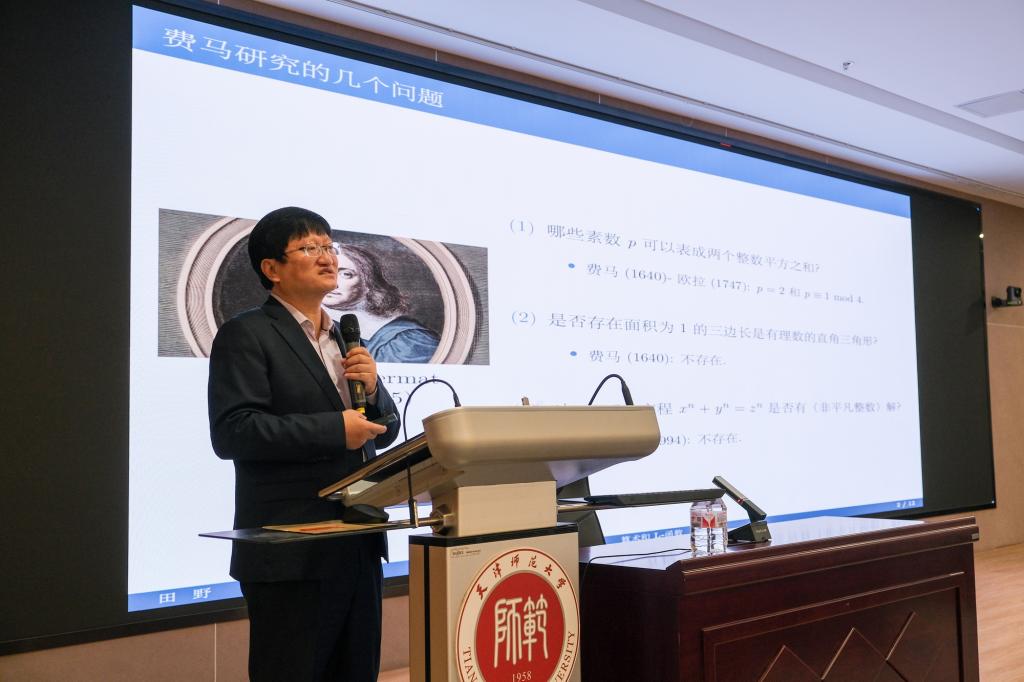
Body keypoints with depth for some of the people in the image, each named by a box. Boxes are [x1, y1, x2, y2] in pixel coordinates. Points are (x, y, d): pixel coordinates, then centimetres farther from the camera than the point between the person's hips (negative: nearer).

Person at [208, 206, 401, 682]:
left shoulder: (346, 338, 15)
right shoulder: (246, 335, -6)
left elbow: (384, 431, 18)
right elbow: (231, 432, -18)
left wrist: (372, 388, -3)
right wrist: (335, 430, -21)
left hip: (357, 545, 7)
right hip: (292, 552, -7)